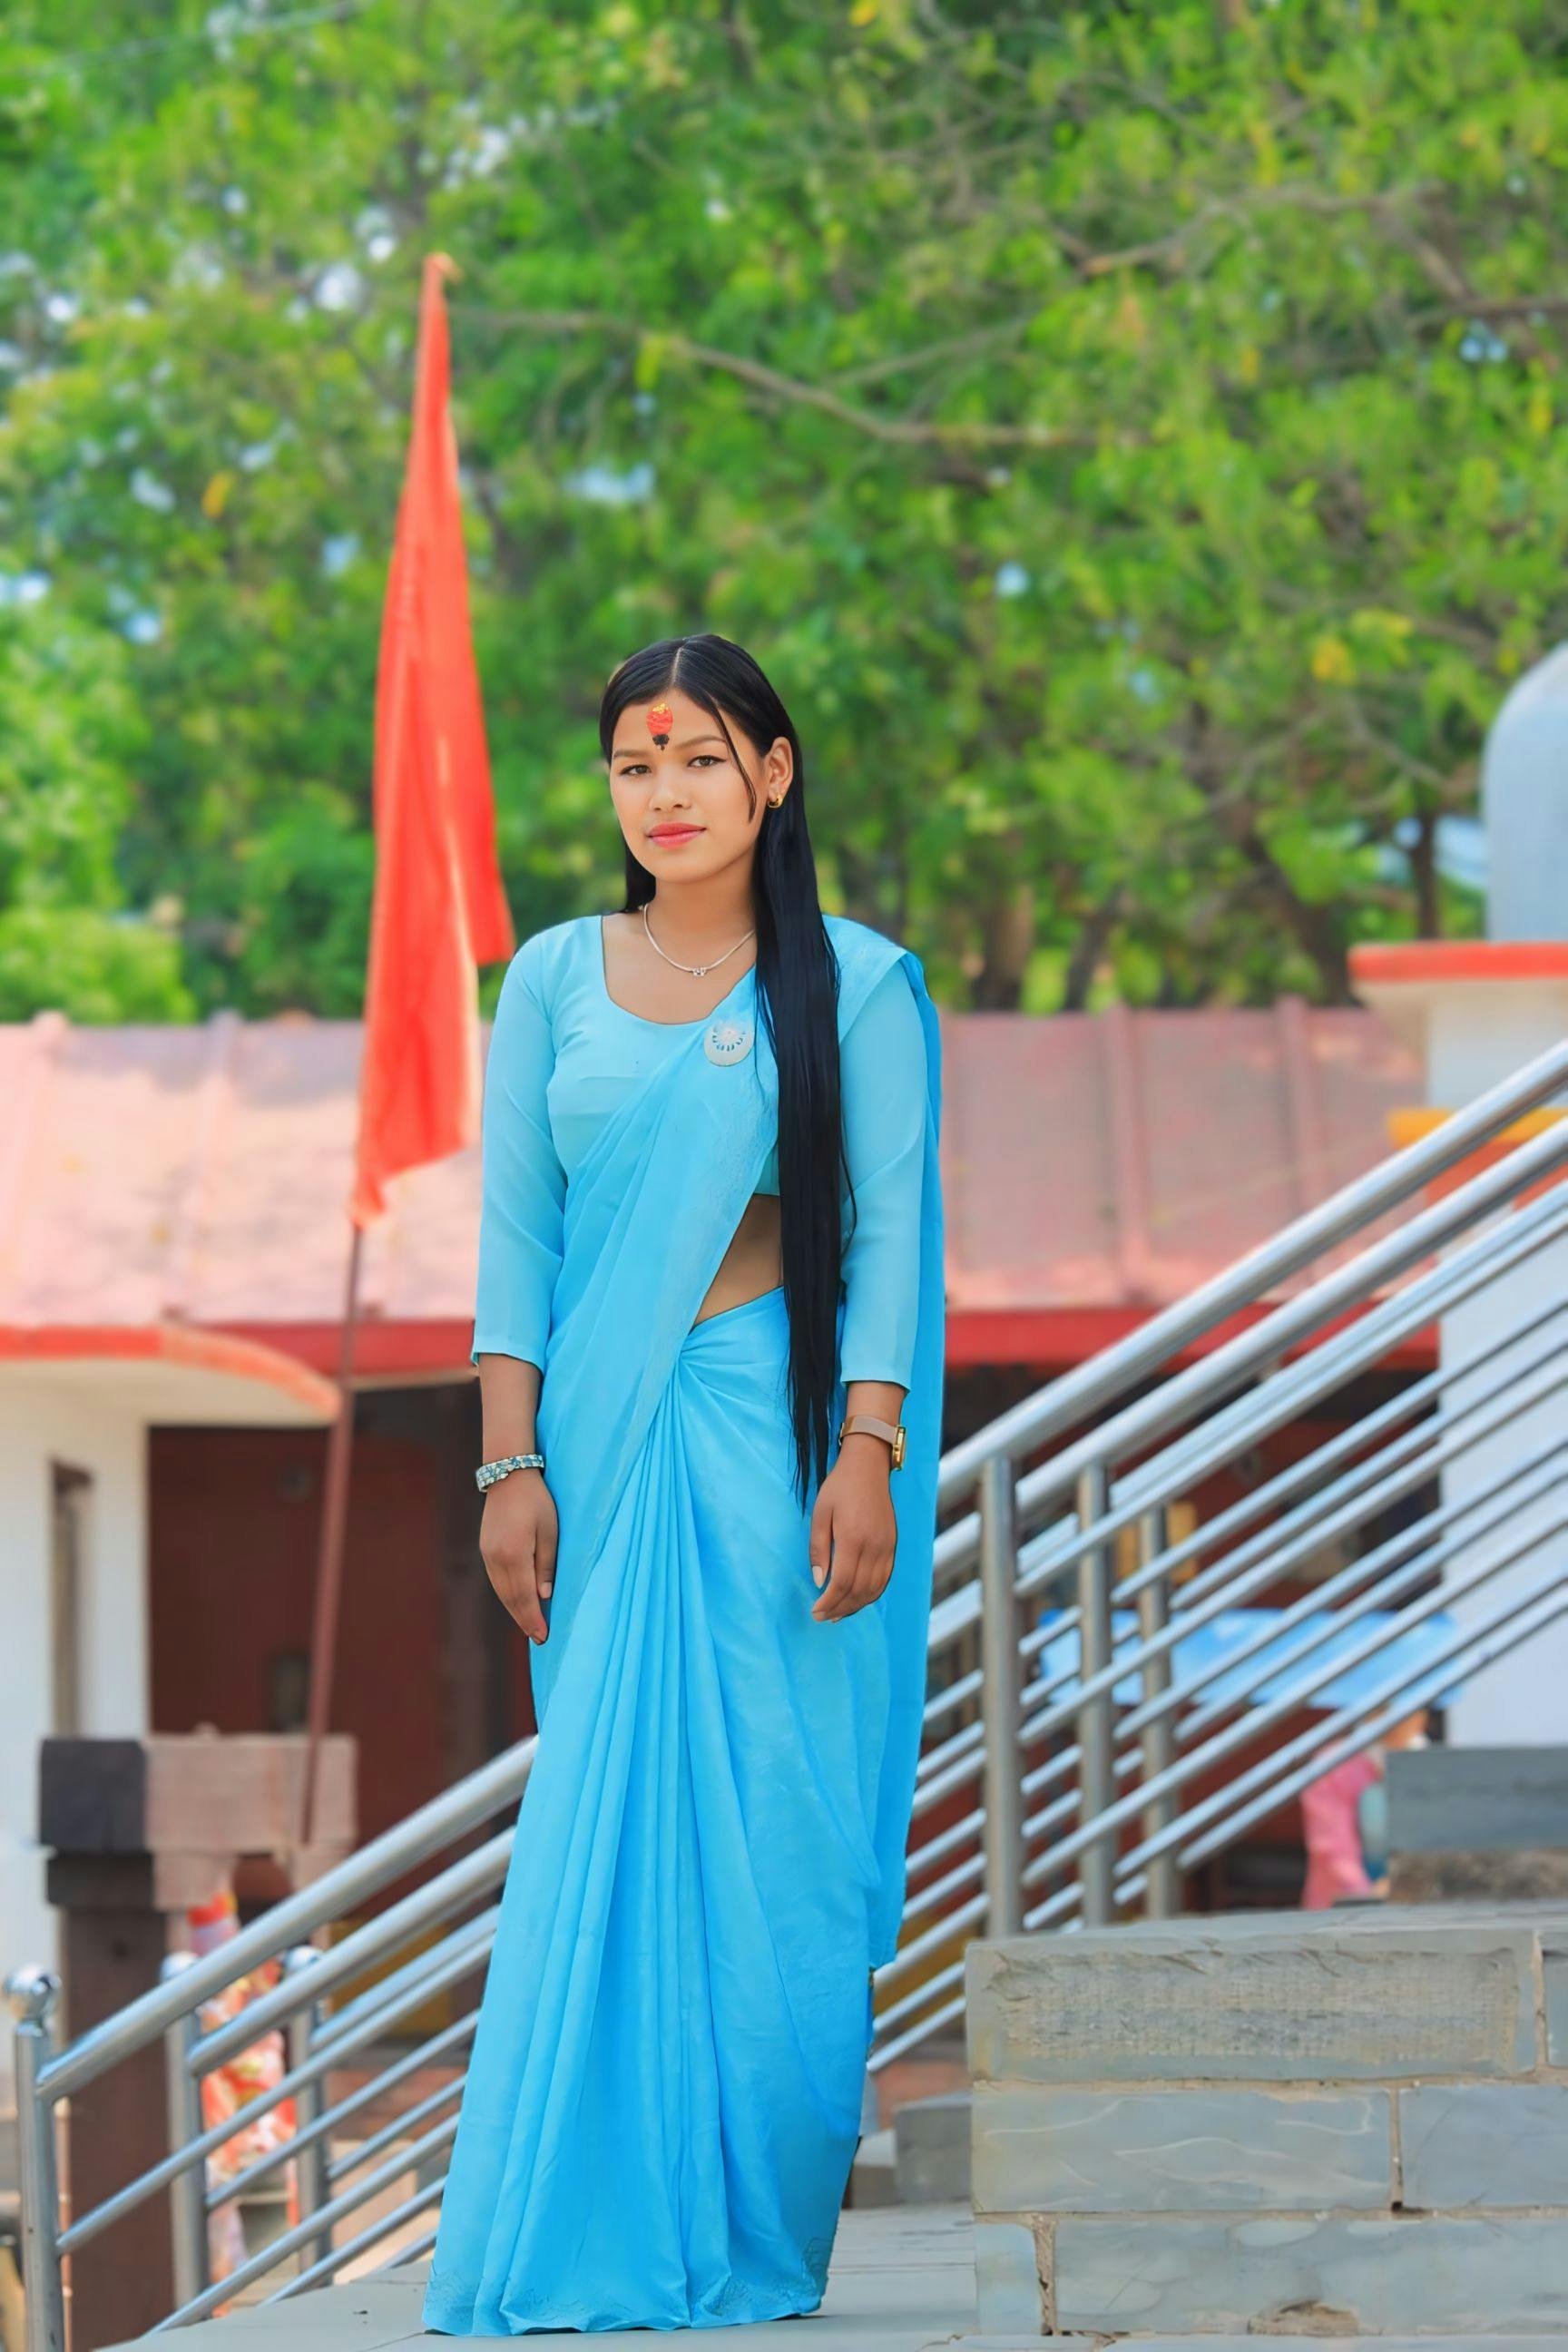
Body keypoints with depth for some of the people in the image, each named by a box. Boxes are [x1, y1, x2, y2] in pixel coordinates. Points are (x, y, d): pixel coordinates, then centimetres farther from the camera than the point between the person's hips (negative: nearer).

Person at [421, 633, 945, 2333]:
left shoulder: (853, 984, 4)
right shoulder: (554, 981, 11)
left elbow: (887, 1232, -1)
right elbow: (516, 1238, 9)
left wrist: (868, 1453, -11)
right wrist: (513, 1463, 0)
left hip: (777, 1427, -2)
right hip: (604, 1434, 2)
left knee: (772, 1827, -4)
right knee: (600, 1830, -2)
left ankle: (752, 2248, 2)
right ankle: (589, 2244, 2)